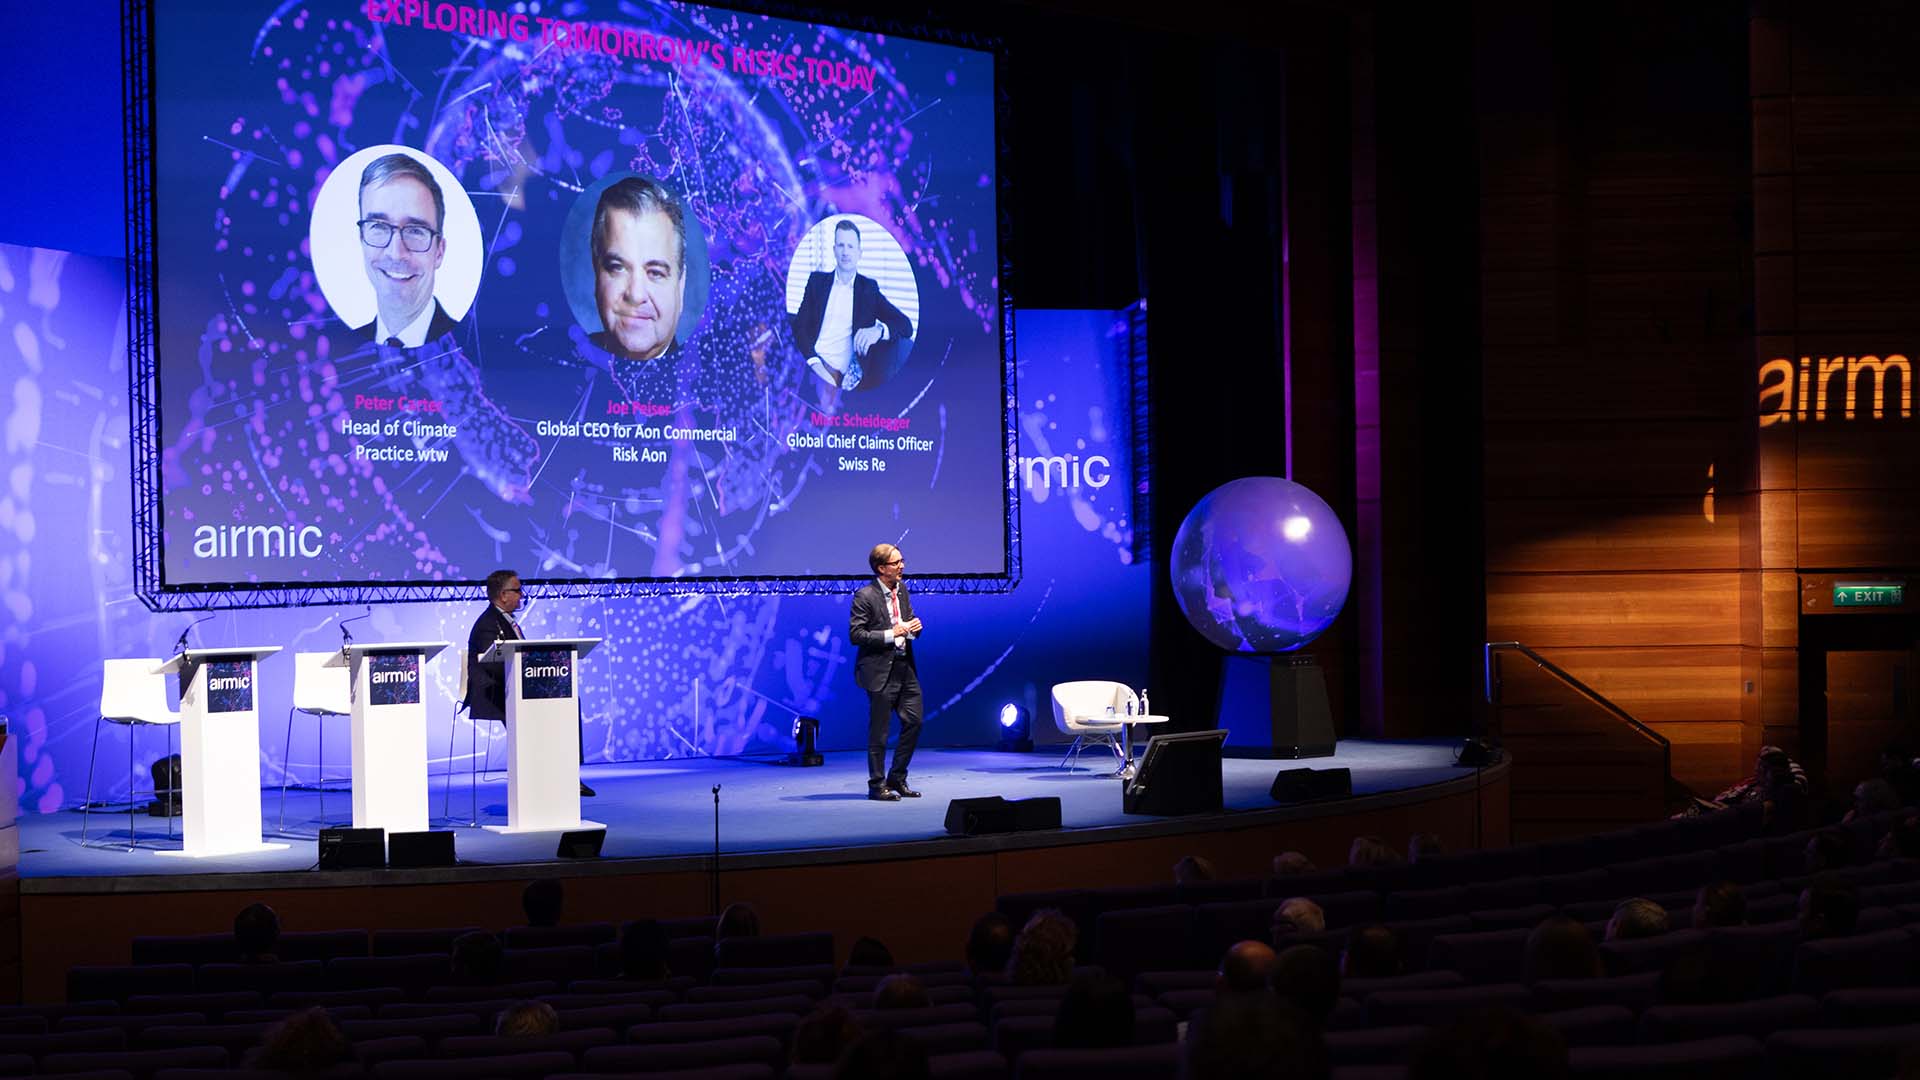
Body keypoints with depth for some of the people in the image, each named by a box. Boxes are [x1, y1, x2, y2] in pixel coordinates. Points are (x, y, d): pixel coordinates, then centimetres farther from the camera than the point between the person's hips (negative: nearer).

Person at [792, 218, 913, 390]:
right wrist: (814, 362, -14)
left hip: (839, 372, 2)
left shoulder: (869, 288, 17)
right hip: (810, 362, -2)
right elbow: (800, 325, 7)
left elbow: (905, 325, 8)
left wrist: (878, 330, -17)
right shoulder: (817, 280, 18)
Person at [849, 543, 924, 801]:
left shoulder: (901, 589, 9)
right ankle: (877, 785, 11)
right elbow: (855, 635, -16)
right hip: (880, 671, -7)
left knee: (914, 721, 7)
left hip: (904, 667, 7)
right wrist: (890, 635, -22)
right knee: (879, 731, 0)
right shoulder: (865, 596, -13)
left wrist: (914, 627, -3)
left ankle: (897, 779, 20)